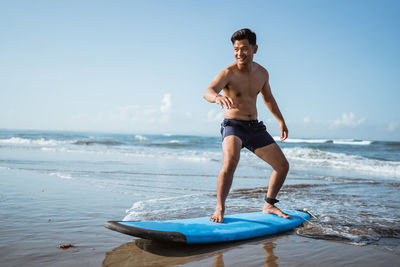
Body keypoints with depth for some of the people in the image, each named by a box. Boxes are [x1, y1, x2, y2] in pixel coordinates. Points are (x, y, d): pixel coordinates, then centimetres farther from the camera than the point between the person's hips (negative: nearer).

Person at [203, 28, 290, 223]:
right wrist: (217, 97, -58)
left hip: (255, 127, 6)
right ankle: (219, 209, -21)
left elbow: (268, 98, 22)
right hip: (233, 126, -6)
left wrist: (281, 121, 26)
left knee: (283, 166, 8)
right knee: (231, 161, -34)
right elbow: (207, 92, -34)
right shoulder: (228, 73, -15)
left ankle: (269, 205, 26)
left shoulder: (262, 73, 4)